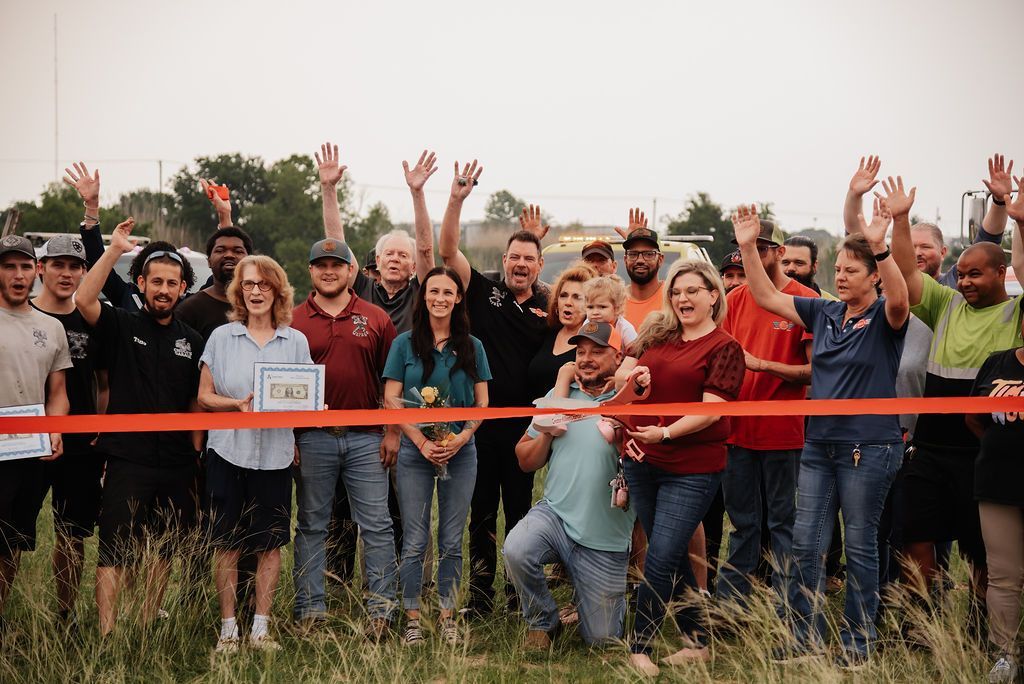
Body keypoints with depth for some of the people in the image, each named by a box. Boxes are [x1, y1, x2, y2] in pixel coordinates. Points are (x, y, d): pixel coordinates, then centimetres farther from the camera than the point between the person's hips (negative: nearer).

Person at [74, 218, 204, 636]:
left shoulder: (191, 341, 11)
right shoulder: (122, 326, 0)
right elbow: (84, 300, -18)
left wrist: (196, 447, 7)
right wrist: (115, 250, -21)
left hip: (177, 463, 5)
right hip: (128, 458, -5)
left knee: (166, 550, 12)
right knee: (113, 552, -8)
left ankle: (148, 626, 24)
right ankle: (106, 633, -9)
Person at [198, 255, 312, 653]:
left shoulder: (296, 341, 7)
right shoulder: (222, 337, 5)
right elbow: (204, 396, 3)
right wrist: (238, 404, -15)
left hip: (275, 452, 1)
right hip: (229, 451, -1)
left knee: (270, 542, 4)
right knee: (227, 542, 2)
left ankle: (260, 628, 13)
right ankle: (228, 629, 9)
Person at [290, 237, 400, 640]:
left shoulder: (376, 319, 6)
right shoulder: (295, 322, 4)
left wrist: (392, 432, 1)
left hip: (366, 438, 0)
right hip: (312, 439, 0)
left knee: (376, 526, 1)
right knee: (311, 527, 7)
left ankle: (382, 610, 7)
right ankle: (310, 611, 14)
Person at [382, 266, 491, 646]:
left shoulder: (472, 347, 7)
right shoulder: (405, 343, 2)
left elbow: (482, 403, 7)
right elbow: (391, 400, -2)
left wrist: (461, 438, -9)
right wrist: (422, 441, -11)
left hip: (461, 451, 2)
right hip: (416, 451, -1)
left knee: (451, 542, 5)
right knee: (416, 541, -1)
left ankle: (447, 617, 12)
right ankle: (412, 619, 6)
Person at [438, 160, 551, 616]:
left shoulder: (548, 308, 4)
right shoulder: (484, 293, 1)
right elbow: (447, 251, -9)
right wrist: (457, 200, -19)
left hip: (523, 424, 1)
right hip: (480, 420, 0)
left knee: (520, 510, 9)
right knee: (481, 513, 7)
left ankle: (519, 593, 19)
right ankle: (479, 595, 14)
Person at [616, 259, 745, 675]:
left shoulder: (724, 348, -7)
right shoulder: (657, 335, 10)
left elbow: (712, 409, -15)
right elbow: (621, 375, 15)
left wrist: (667, 432, -25)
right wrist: (632, 374, -8)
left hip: (692, 469, -6)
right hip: (643, 462, 6)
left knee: (661, 558, -9)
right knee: (672, 557, 13)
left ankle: (640, 647, 2)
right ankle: (696, 640, 24)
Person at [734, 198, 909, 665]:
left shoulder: (884, 318, -6)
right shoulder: (823, 313, 9)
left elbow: (899, 300, -30)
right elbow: (767, 297, 10)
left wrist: (880, 246, -41)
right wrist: (748, 247, -1)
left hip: (869, 447, -6)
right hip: (819, 445, 6)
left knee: (859, 547, 4)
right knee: (805, 544, 6)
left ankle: (857, 643, 15)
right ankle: (807, 636, 17)